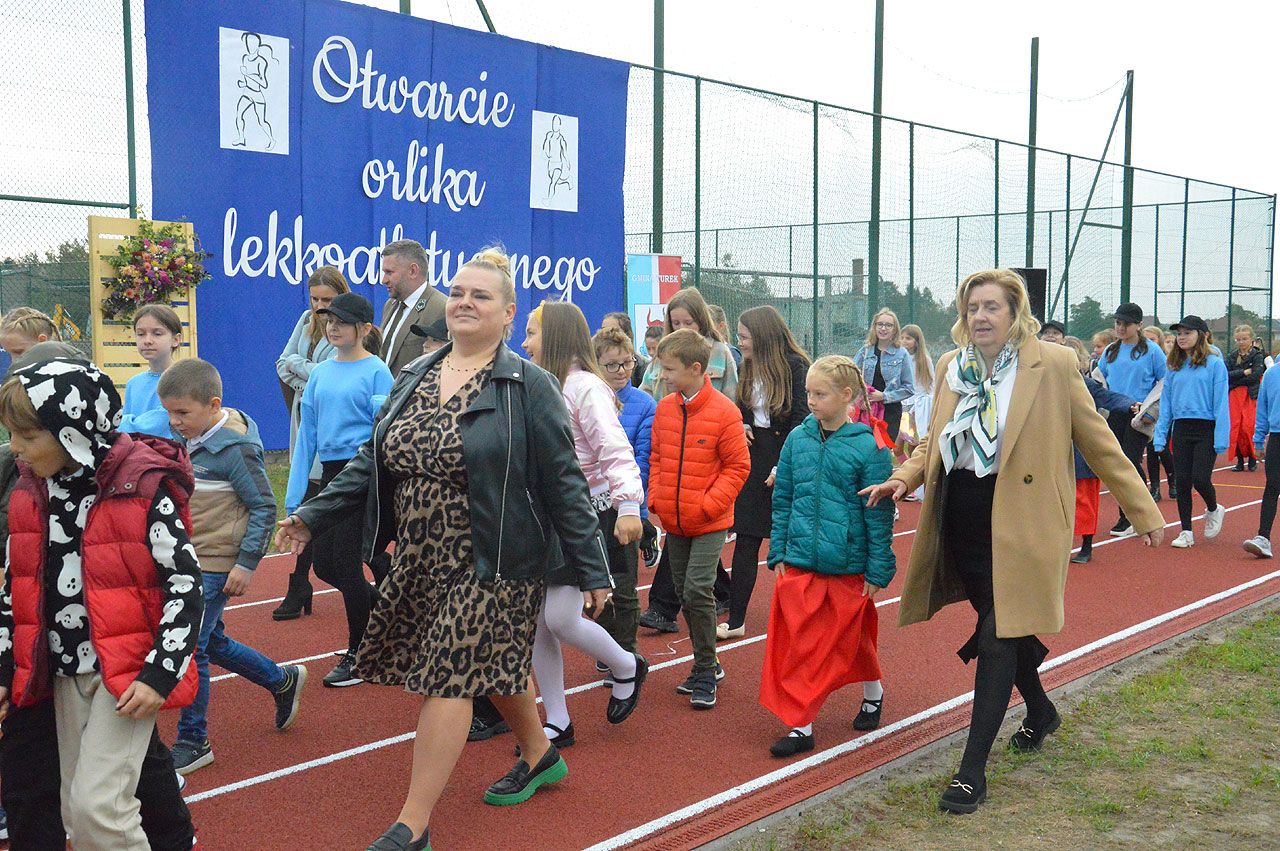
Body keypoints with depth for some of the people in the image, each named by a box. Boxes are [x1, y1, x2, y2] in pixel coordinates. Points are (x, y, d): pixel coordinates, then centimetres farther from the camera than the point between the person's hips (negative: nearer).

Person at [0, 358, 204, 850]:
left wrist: (160, 674, -18)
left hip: (130, 671, -7)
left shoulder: (143, 487, -17)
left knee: (97, 805, -13)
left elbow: (184, 584, -14)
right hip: (63, 671, 7)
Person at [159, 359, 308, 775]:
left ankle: (193, 742, 10)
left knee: (190, 650, -5)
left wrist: (247, 564, -18)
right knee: (212, 643, 18)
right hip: (185, 560, 9)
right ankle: (282, 681, 39)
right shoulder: (188, 440, 7)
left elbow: (263, 507, -16)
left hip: (214, 566, -9)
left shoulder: (235, 448, -18)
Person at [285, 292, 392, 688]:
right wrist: (295, 495, 9)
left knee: (345, 562, -3)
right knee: (323, 564, 9)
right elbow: (307, 434, 11)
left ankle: (357, 656, 12)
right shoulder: (320, 373, 10)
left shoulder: (377, 371, -7)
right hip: (330, 474, 7)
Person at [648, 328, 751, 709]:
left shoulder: (724, 412, -13)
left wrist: (709, 504, -14)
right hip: (673, 521, 6)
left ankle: (705, 671, 3)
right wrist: (656, 497, 2)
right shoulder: (664, 408, 3)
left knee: (697, 591, -11)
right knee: (685, 592, 12)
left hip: (709, 523, -6)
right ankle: (707, 664, 27)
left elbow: (738, 466, -9)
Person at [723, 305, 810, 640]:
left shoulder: (796, 368, -11)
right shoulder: (749, 369, 10)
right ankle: (736, 620, 6)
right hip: (754, 464, 6)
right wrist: (740, 428, -2)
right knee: (746, 541, 3)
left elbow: (801, 422, -14)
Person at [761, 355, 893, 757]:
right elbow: (782, 500, 9)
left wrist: (878, 570, -6)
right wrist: (778, 553, 7)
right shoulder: (798, 439, 1)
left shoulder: (867, 446, -10)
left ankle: (873, 693, 41)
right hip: (799, 562, 3)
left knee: (849, 639, 14)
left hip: (847, 566, -3)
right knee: (795, 643, 1)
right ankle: (800, 725, 9)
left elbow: (879, 515, -7)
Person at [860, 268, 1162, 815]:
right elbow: (934, 440, 17)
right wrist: (903, 477, -2)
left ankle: (973, 769, -2)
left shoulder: (1053, 365, -7)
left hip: (1017, 522, -5)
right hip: (960, 519, 5)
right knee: (999, 626, 18)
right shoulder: (951, 367, 6)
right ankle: (1040, 711, 45)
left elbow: (1099, 443, -2)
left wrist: (1143, 512, 1)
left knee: (998, 637, -8)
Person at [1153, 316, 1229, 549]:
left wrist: (1221, 437, -13)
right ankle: (1186, 532, 13)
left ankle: (1213, 510, 23)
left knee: (1200, 479, -10)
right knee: (1182, 481, 4)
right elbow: (1165, 404, 13)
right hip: (1181, 429, 5)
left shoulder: (1214, 364, -4)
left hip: (1206, 429, -5)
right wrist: (1160, 436, 6)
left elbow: (1221, 402, -7)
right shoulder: (1174, 367, 11)